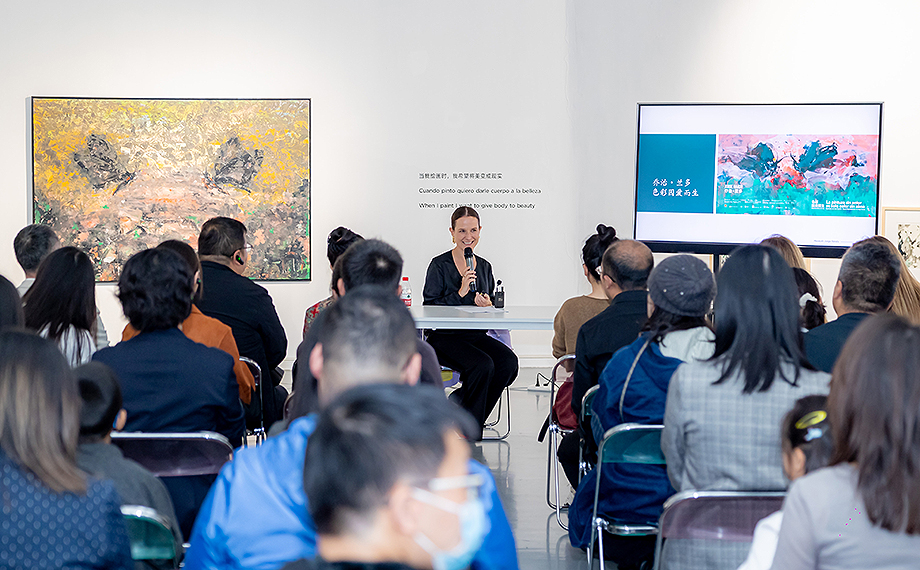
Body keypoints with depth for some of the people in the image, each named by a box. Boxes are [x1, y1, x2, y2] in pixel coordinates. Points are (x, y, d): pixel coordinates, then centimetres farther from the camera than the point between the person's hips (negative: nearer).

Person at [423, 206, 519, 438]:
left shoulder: (484, 267, 13)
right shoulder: (439, 265, -2)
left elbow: (491, 305, 19)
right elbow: (429, 308, -8)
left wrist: (488, 305, -5)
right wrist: (460, 294, -18)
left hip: (477, 335, 5)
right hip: (445, 337, -5)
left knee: (509, 362, -23)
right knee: (483, 365, -31)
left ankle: (458, 402, -3)